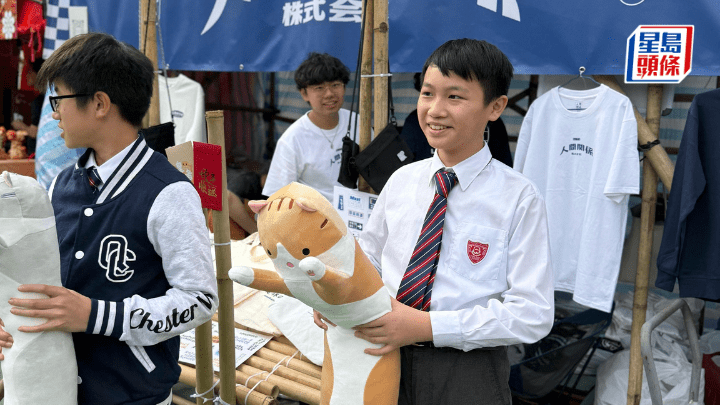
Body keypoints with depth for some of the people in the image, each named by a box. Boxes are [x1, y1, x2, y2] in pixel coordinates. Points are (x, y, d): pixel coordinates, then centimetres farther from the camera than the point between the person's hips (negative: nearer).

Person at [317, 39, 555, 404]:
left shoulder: (518, 198, -12)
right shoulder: (401, 180, 1)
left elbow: (533, 315, -16)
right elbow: (369, 257, 13)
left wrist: (428, 326, -22)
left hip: (468, 373, -4)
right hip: (387, 362, 4)